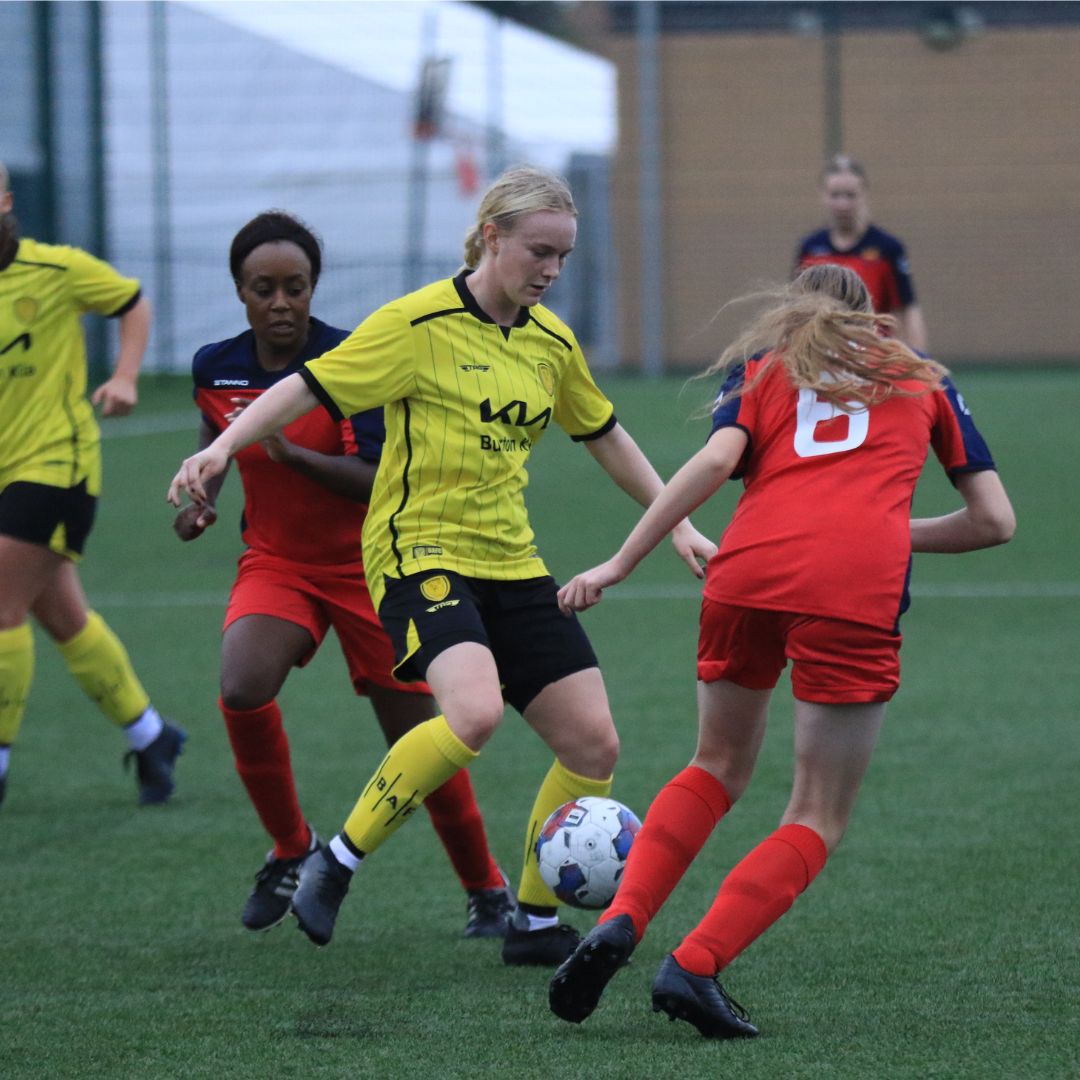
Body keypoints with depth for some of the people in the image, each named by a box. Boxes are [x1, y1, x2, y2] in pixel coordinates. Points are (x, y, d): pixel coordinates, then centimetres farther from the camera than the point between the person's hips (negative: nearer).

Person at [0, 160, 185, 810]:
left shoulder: (53, 269, -9)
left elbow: (133, 303, 4)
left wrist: (125, 377, -9)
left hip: (54, 463, -5)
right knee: (63, 617, 13)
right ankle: (150, 738, 30)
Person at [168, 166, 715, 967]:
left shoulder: (551, 342, 9)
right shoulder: (421, 324, -10)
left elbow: (605, 436, 24)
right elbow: (310, 389, -10)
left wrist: (677, 523, 22)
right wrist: (222, 448, -22)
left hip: (511, 563, 7)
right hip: (421, 552, -7)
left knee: (593, 744, 0)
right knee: (474, 712, -31)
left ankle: (536, 924, 17)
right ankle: (338, 863, -13)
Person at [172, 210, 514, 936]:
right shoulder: (216, 369, -5)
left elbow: (376, 481, -24)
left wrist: (289, 452, -36)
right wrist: (203, 497, 5)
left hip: (366, 568, -3)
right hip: (276, 563, 3)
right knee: (242, 691, -26)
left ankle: (488, 890, 22)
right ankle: (292, 848, -3)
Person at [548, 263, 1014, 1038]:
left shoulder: (762, 365, 24)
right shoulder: (923, 378, 26)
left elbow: (718, 459, 3)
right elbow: (995, 520, 21)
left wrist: (621, 563, 3)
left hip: (749, 568, 2)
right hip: (857, 592, -2)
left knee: (719, 766, 24)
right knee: (821, 817, 9)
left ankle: (620, 922, 5)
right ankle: (696, 965, -8)